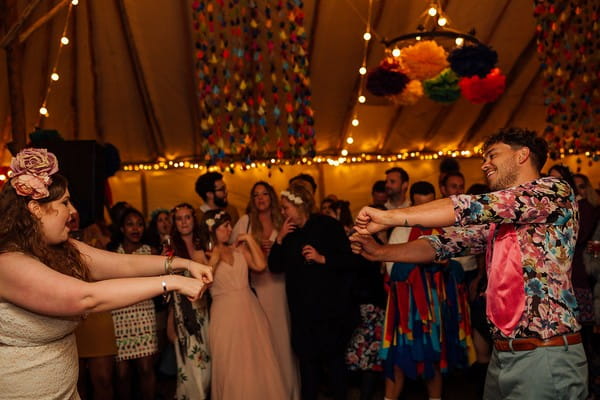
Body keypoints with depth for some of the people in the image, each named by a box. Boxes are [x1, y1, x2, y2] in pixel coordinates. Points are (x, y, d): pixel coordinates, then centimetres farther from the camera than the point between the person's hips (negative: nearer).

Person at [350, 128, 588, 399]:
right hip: (501, 354, 7)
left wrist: (390, 216, -19)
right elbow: (445, 243, 11)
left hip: (547, 355, -7)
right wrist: (378, 253, -1)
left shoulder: (555, 191, -8)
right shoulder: (495, 219, 15)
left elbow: (475, 208, -19)